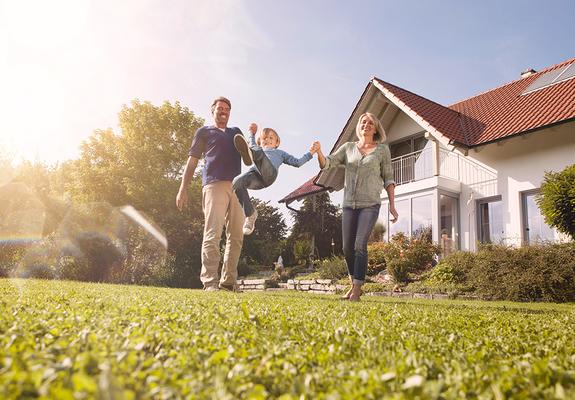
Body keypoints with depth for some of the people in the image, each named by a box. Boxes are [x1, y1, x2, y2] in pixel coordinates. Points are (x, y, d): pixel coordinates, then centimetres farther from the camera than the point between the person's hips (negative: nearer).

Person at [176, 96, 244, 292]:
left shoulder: (236, 132, 31)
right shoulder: (204, 132, 19)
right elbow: (192, 162, 12)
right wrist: (183, 189, 0)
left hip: (237, 187, 5)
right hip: (214, 185, -4)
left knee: (236, 236, 0)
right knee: (213, 233, -15)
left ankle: (228, 282, 4)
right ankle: (210, 282, -17)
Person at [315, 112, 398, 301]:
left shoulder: (382, 149, 5)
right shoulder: (348, 147, 11)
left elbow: (388, 179, 6)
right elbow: (326, 164, 5)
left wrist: (392, 205, -1)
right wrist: (319, 152, -18)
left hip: (370, 205, -3)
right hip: (349, 205, 3)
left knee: (360, 245, -16)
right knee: (347, 248, 4)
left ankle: (357, 289, -10)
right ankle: (354, 283, 22)